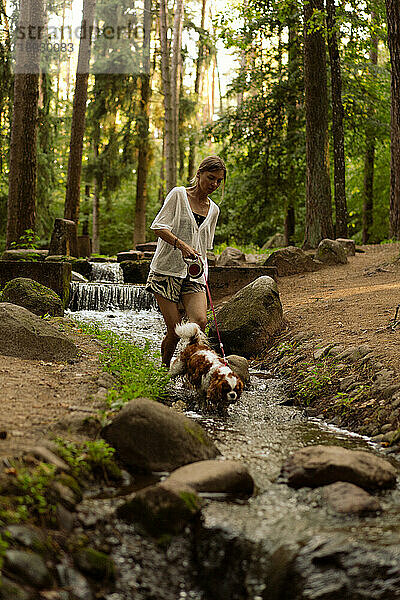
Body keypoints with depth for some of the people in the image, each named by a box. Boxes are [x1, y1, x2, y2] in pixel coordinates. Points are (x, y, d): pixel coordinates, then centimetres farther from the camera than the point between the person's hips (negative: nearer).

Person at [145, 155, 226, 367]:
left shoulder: (213, 210, 17)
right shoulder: (178, 195, 1)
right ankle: (164, 368, 16)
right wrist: (181, 244, -22)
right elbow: (158, 227, -8)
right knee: (174, 331, -8)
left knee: (200, 322, -20)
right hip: (167, 269, -4)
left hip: (194, 274, 4)